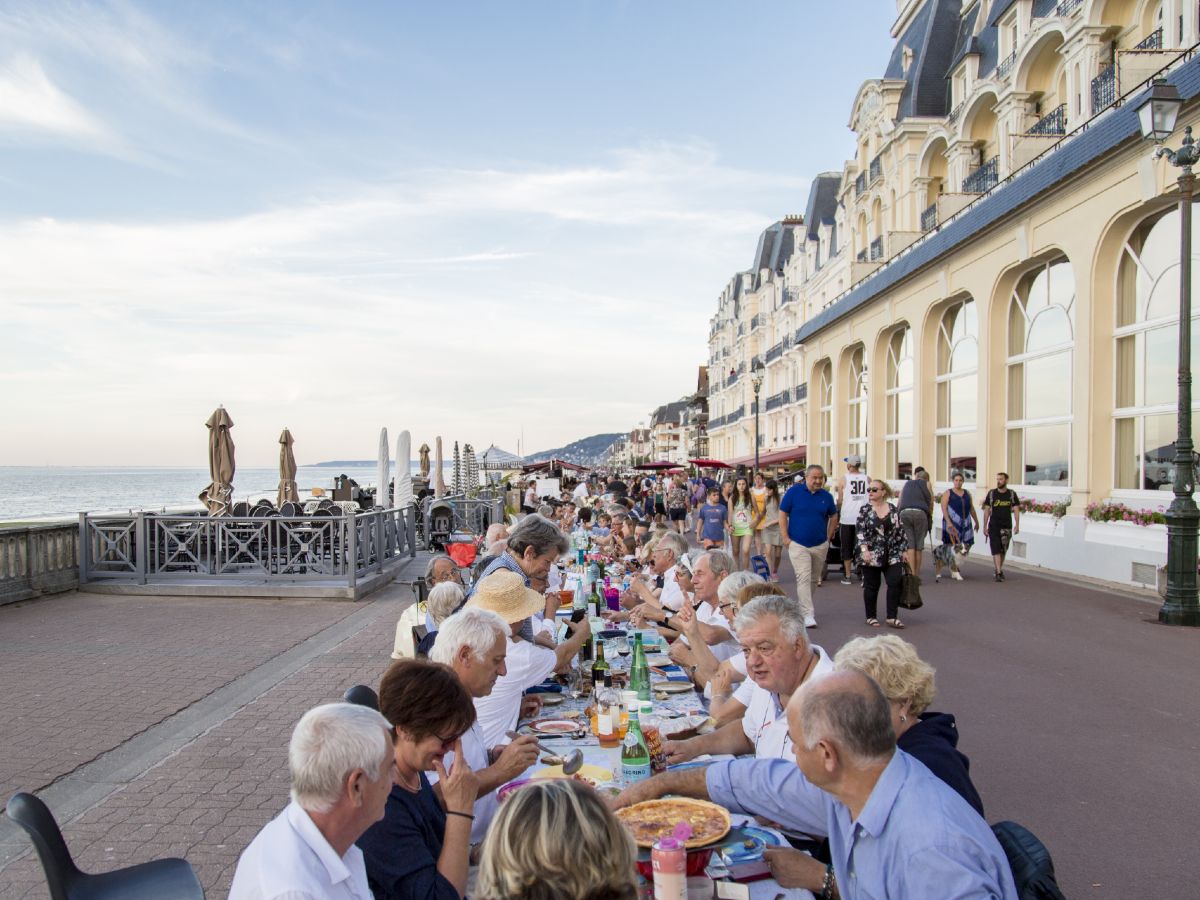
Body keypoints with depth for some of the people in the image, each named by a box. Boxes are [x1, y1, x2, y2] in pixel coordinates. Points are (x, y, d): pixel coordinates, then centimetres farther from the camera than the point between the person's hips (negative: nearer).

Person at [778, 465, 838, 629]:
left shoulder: (826, 496, 3)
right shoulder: (794, 491, -6)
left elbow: (833, 516, 18)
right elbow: (782, 514, -2)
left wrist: (828, 536, 9)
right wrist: (785, 537, -7)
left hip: (820, 545, 4)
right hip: (798, 544, -4)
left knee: (813, 579, 15)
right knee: (803, 578, -12)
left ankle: (802, 605, 34)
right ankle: (808, 614, -14)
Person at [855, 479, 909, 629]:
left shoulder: (893, 509, 5)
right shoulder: (865, 509, -2)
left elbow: (900, 531, 10)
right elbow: (859, 531, -8)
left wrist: (902, 550, 7)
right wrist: (864, 549, -18)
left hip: (892, 555, 3)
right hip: (871, 555, -2)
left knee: (895, 583, -4)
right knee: (872, 586, 5)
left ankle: (892, 617, 5)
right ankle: (871, 617, 17)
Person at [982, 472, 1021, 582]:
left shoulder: (1012, 494, 3)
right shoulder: (991, 493, 1)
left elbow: (1016, 510, 1)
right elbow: (986, 510, 5)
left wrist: (1017, 525, -11)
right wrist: (985, 526, 2)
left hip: (1007, 526, 1)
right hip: (994, 526, -1)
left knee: (1003, 550, 10)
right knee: (996, 549, -9)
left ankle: (999, 569, 28)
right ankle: (998, 572, -12)